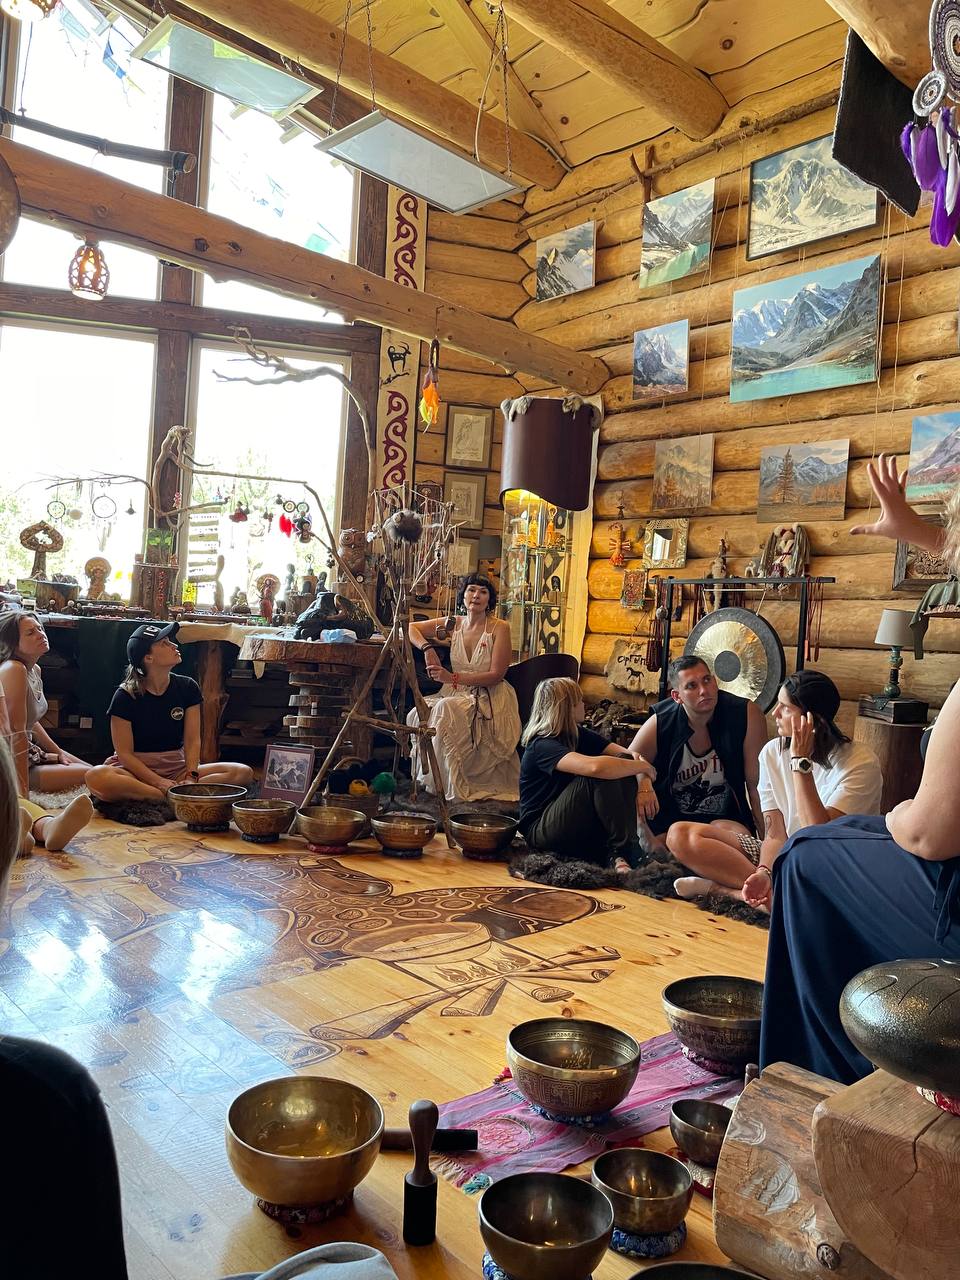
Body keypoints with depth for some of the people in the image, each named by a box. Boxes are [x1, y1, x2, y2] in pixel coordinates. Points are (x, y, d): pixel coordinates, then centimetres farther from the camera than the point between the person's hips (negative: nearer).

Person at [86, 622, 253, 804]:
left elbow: (192, 741, -2)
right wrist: (159, 782, -22)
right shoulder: (126, 696, -7)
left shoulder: (187, 688, 3)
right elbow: (124, 753, -10)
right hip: (136, 769, -3)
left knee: (243, 773, -19)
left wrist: (191, 777, -19)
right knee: (96, 777, -37)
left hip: (176, 769, 3)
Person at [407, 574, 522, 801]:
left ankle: (449, 785, -24)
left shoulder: (499, 628, -5)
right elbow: (410, 628, 17)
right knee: (419, 713, -25)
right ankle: (425, 776, -11)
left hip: (490, 699, -4)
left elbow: (496, 675, -12)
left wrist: (453, 678, -20)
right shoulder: (453, 624, 9)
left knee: (447, 710, -33)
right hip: (458, 695, 4)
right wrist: (427, 647, -5)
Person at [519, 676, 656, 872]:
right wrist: (643, 766, -23)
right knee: (601, 775, -28)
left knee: (624, 762, -10)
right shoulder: (541, 746, -19)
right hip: (541, 831, -8)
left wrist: (645, 785, -23)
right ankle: (622, 849, -21)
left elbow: (630, 755, -2)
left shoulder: (579, 735, 8)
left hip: (581, 829, 8)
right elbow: (594, 766, -37)